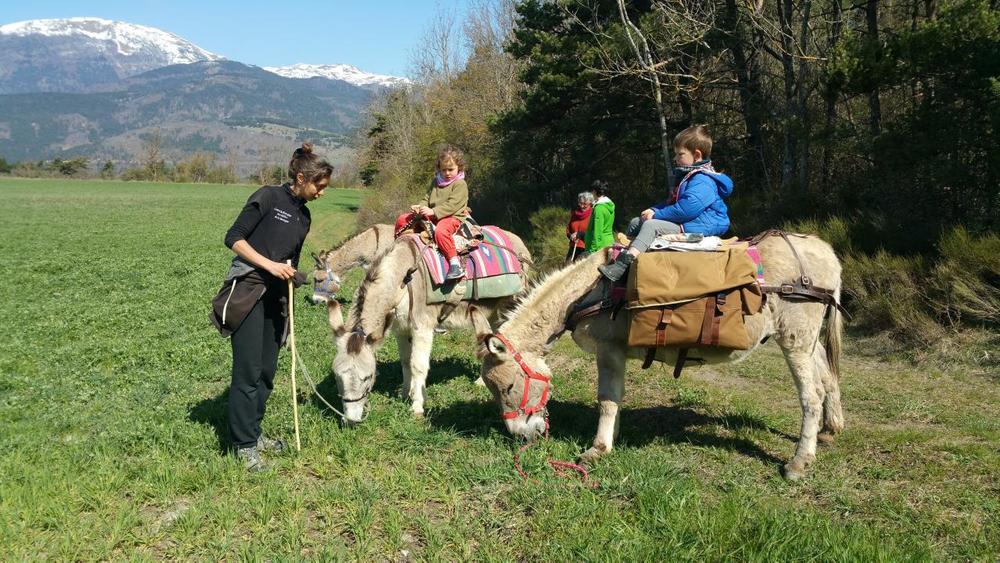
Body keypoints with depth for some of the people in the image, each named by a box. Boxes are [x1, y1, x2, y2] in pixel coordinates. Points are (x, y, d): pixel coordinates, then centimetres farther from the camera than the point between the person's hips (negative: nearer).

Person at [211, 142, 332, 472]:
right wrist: (269, 265, -18)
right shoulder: (268, 197, -7)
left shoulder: (304, 216, 15)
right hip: (247, 290, -8)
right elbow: (234, 238, -11)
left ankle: (253, 432, 25)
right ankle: (244, 445, 2)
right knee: (248, 370, -6)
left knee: (268, 370, 11)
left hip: (275, 295, 8)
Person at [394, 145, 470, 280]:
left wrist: (433, 211, -29)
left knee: (441, 231, -43)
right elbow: (427, 198, 19)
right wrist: (419, 207, -4)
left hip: (452, 217, -8)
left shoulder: (460, 184, -8)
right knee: (402, 220, 3)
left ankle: (455, 264, -39)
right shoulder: (436, 181, 16)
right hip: (432, 217, 8)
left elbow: (452, 205, -19)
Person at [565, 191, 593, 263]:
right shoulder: (574, 213, 13)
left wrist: (579, 235, -15)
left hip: (586, 249, -6)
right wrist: (571, 236, -2)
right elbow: (568, 229, 20)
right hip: (573, 248, 6)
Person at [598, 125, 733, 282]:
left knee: (651, 225, -29)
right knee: (636, 222, 10)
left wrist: (657, 215, -19)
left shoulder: (702, 181, -18)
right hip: (685, 222, 11)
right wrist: (654, 210, 5)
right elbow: (673, 202, 24)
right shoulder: (688, 177, 18)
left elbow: (687, 209, -29)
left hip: (697, 225, -11)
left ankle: (622, 265, -39)